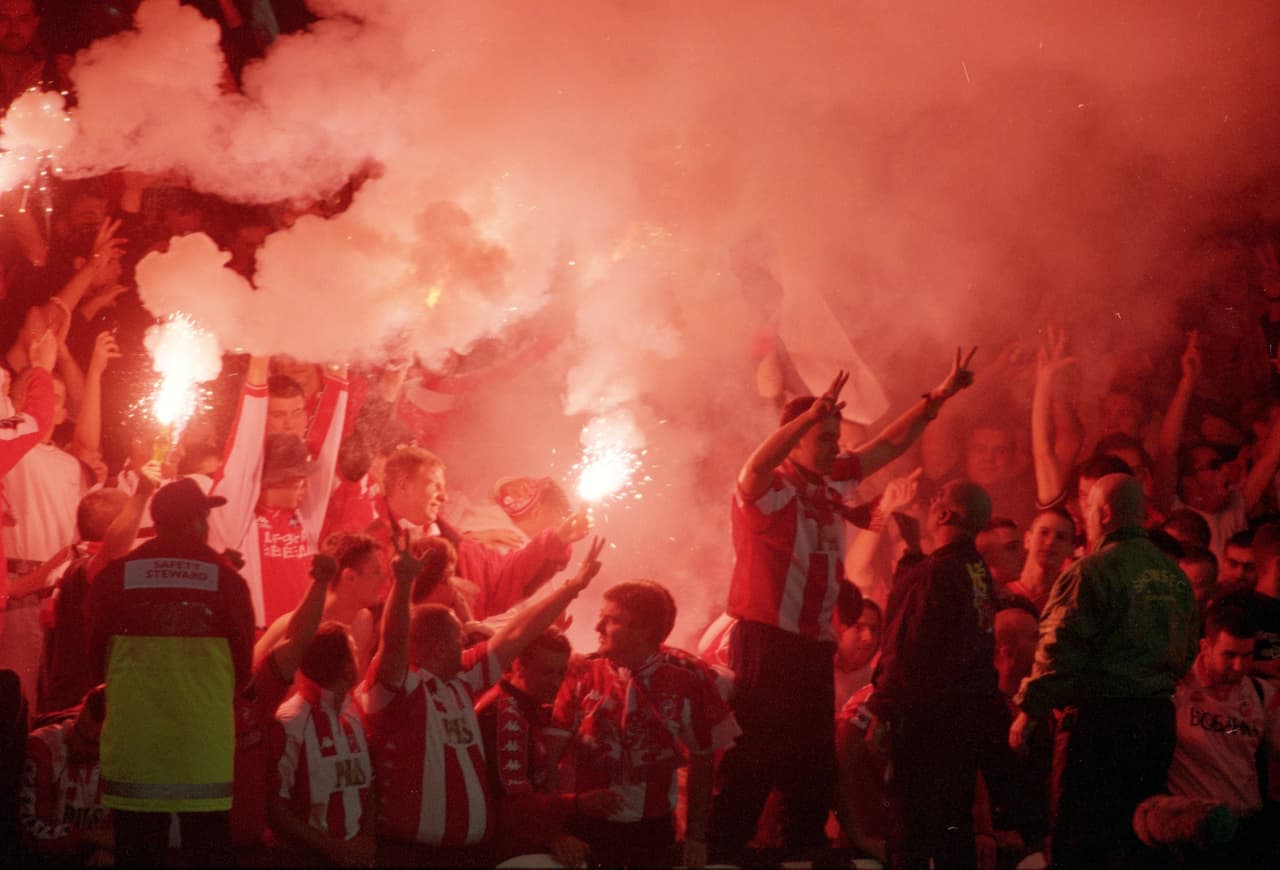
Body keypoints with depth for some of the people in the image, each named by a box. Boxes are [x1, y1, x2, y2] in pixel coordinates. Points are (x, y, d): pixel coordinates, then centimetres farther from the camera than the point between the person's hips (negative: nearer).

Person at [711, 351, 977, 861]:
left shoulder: (831, 482, 11)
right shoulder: (767, 487, -11)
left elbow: (889, 446, 20)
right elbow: (757, 465, -35)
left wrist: (938, 397, 15)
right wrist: (812, 414, -43)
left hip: (815, 646, 8)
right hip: (765, 642, -8)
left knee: (814, 768, 14)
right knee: (751, 765, -10)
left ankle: (805, 852, 23)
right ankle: (723, 854, -7)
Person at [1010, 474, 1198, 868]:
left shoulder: (1090, 572, -12)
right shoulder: (1175, 576, 10)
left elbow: (1058, 653, -14)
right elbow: (1187, 651, 17)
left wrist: (1028, 711, -6)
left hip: (1098, 719, -7)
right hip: (1158, 716, 7)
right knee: (1138, 834, 14)